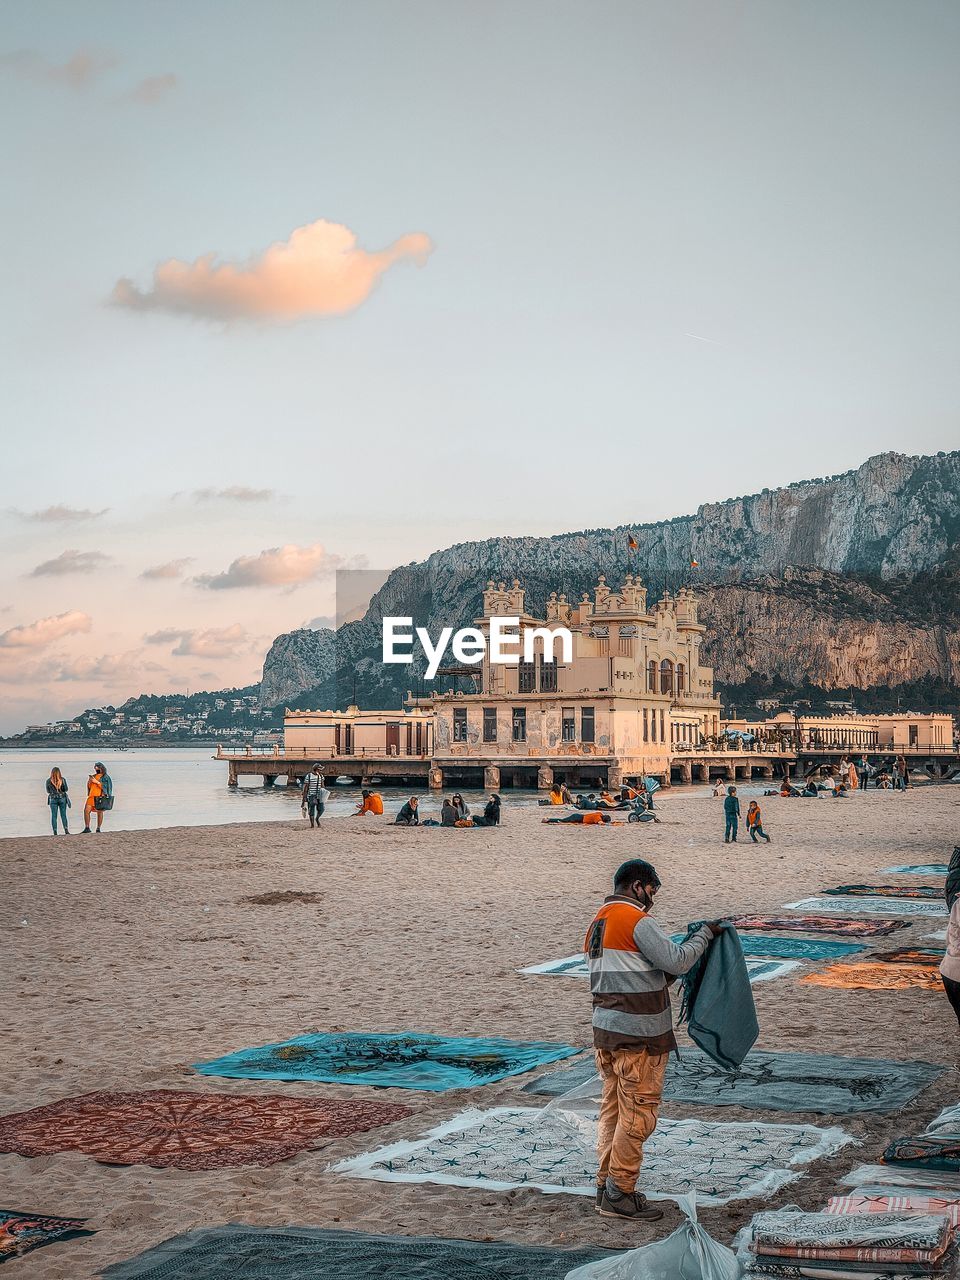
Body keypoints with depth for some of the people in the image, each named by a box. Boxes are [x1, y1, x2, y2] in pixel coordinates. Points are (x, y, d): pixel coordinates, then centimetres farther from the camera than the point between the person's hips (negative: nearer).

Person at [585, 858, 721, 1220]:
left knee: (612, 1108, 15)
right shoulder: (637, 921, -14)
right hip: (638, 1035, -9)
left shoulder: (597, 923, 15)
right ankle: (620, 1194, 2)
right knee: (638, 1113, -2)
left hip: (605, 1029, 9)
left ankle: (606, 1186, 20)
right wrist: (705, 934, -3)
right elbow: (676, 961, -16)